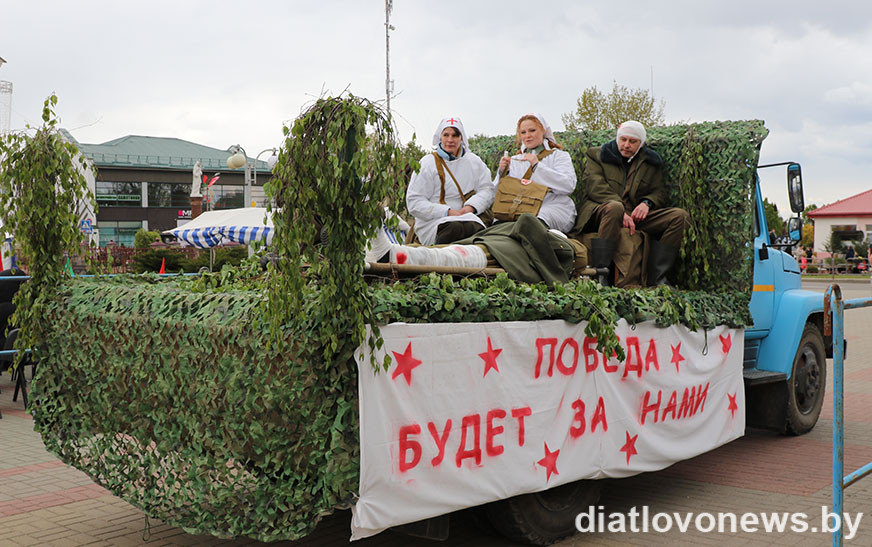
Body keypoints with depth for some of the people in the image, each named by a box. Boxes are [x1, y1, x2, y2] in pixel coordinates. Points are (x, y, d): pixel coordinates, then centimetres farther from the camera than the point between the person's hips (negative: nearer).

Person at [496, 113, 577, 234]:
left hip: (553, 206, -2)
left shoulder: (559, 155, 15)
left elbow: (569, 186, -6)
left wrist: (537, 165, -7)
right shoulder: (515, 160, 25)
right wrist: (503, 172, -2)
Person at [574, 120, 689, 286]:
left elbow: (659, 191, 19)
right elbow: (595, 187, -4)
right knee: (614, 207, -41)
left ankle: (656, 279, -21)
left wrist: (647, 203, -8)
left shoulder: (651, 162, 22)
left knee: (680, 216, -16)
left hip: (636, 215, 4)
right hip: (599, 211, -4)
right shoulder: (597, 155, 12)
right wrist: (621, 212, -19)